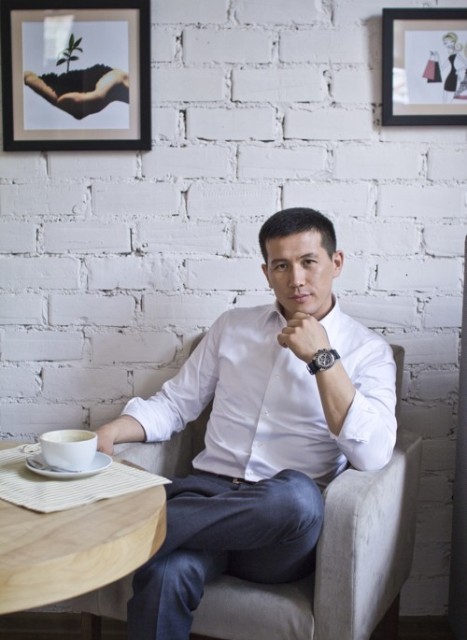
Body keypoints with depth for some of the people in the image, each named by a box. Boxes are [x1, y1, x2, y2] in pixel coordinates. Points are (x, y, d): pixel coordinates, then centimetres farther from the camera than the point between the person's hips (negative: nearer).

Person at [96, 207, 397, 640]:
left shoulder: (368, 351, 5)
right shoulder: (232, 326, 15)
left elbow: (372, 456, -10)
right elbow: (174, 405, 16)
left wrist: (322, 358, -14)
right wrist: (111, 431, -2)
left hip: (285, 516, -1)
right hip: (207, 490, 1)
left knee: (296, 494, -38)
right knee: (167, 573, -34)